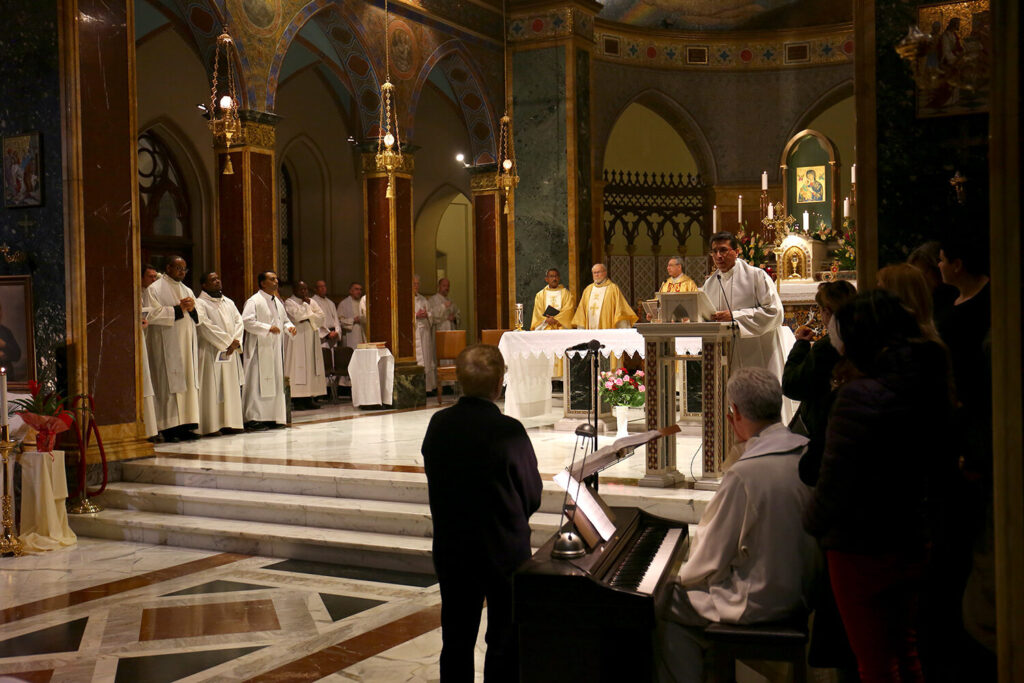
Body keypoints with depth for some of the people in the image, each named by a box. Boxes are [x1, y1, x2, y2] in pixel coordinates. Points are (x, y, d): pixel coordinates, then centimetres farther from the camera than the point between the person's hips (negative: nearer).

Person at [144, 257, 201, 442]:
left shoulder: (187, 290, 21)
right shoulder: (154, 289, 0)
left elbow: (199, 317, 18)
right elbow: (152, 314, -14)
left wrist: (191, 308, -3)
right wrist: (179, 308, -12)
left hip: (187, 343, 7)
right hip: (167, 345, -7)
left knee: (188, 383, 2)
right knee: (169, 383, -9)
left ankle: (184, 426, 3)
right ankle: (169, 426, -9)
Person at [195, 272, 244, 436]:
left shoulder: (228, 302, 18)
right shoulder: (201, 304, -3)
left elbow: (239, 321, 9)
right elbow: (206, 327, -14)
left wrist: (236, 341, -8)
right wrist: (228, 341, -15)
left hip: (231, 353, 7)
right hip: (211, 353, -7)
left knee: (231, 387, 7)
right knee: (212, 389, -8)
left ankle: (230, 422, 12)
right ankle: (211, 425, -8)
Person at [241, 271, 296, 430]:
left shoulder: (277, 302, 18)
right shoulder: (254, 301, -7)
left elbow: (284, 320, 26)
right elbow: (246, 321, -18)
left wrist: (290, 327, 3)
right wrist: (268, 328, -24)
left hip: (274, 348, 8)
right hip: (259, 349, -8)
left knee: (275, 382, 8)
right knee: (257, 382, -9)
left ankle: (272, 416, 15)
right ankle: (253, 418, -8)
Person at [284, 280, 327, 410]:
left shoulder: (311, 302, 17)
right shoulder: (289, 303, -1)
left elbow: (321, 316, 7)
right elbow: (298, 316, -17)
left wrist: (308, 317, -8)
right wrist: (306, 304, -3)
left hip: (311, 338, 6)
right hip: (297, 339, -6)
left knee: (312, 367, 4)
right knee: (298, 367, -9)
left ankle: (308, 399, 7)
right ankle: (297, 401, -9)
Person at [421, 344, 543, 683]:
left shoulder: (438, 424, -6)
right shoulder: (509, 431, -20)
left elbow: (437, 484, 3)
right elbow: (533, 497, -10)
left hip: (450, 550, 5)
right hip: (504, 552, -4)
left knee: (456, 640, 17)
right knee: (504, 643, 10)